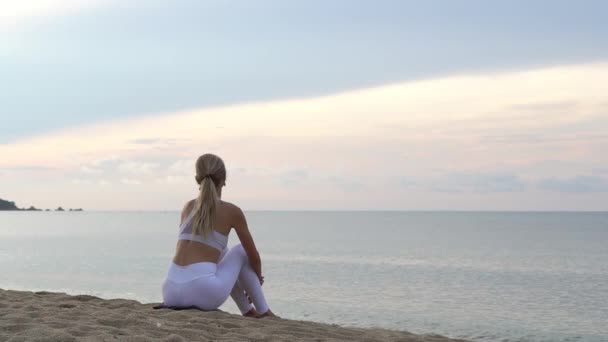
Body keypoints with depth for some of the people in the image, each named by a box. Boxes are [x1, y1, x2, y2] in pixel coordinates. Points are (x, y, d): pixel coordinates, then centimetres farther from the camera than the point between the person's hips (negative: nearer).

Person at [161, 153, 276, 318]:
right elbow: (254, 257, 12)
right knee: (241, 251, 22)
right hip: (203, 294, -5)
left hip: (171, 294, 5)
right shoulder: (232, 211, 3)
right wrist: (258, 279, 36)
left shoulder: (188, 207, 18)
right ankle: (263, 312, 29)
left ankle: (248, 311, 44)